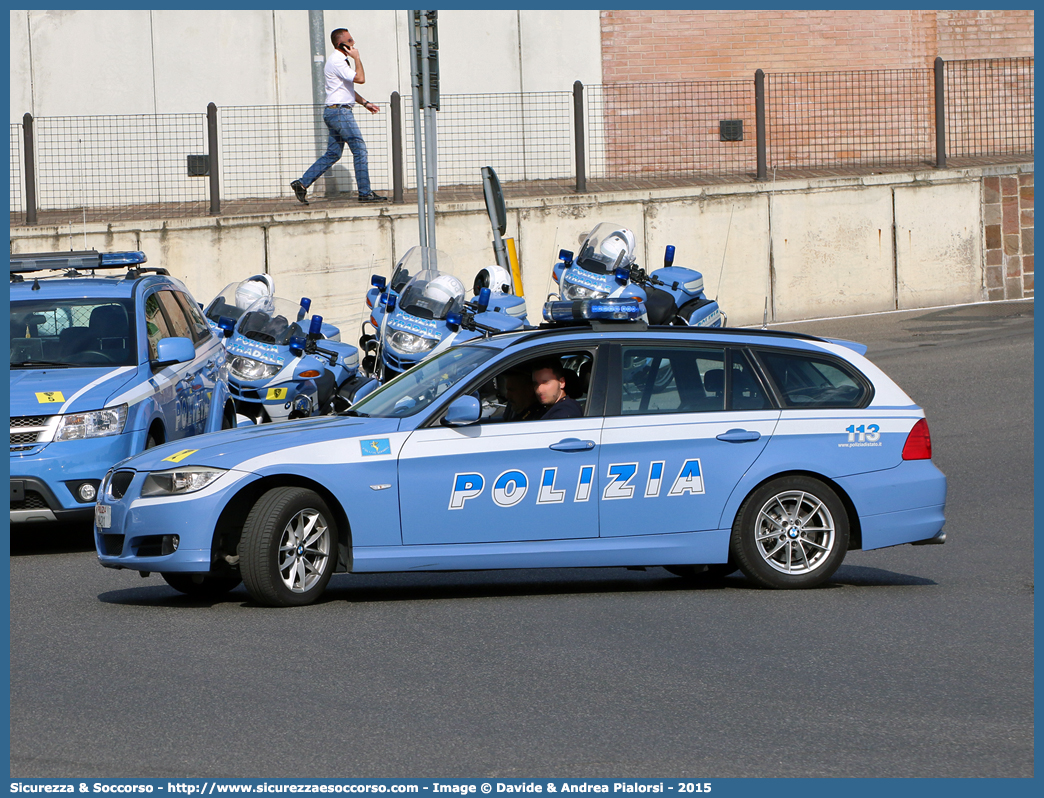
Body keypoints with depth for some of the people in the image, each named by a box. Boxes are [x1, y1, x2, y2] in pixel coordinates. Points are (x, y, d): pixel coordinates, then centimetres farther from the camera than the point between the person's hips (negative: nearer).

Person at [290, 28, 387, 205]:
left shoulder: (340, 60, 19)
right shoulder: (337, 61, -14)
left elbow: (348, 88, 27)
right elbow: (360, 78, -22)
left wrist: (365, 103, 20)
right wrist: (357, 58, -11)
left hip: (336, 112, 11)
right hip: (339, 111, -11)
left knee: (333, 153, 10)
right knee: (359, 149, -8)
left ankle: (302, 183, 7)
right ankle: (365, 193, -7)